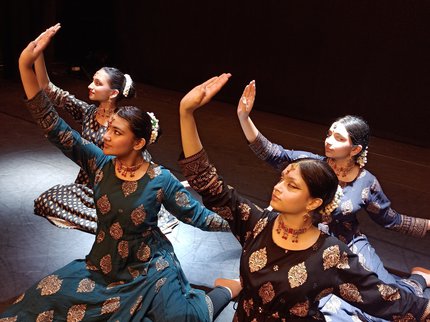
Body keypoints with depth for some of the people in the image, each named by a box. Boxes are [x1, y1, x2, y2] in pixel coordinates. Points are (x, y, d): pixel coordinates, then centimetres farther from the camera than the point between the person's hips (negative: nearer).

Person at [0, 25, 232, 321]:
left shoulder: (160, 180, -19)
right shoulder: (100, 164, -12)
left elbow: (196, 214, -9)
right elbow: (54, 128, -18)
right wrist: (26, 66, -25)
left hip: (149, 268, -4)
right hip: (104, 264, 4)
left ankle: (228, 290, 9)